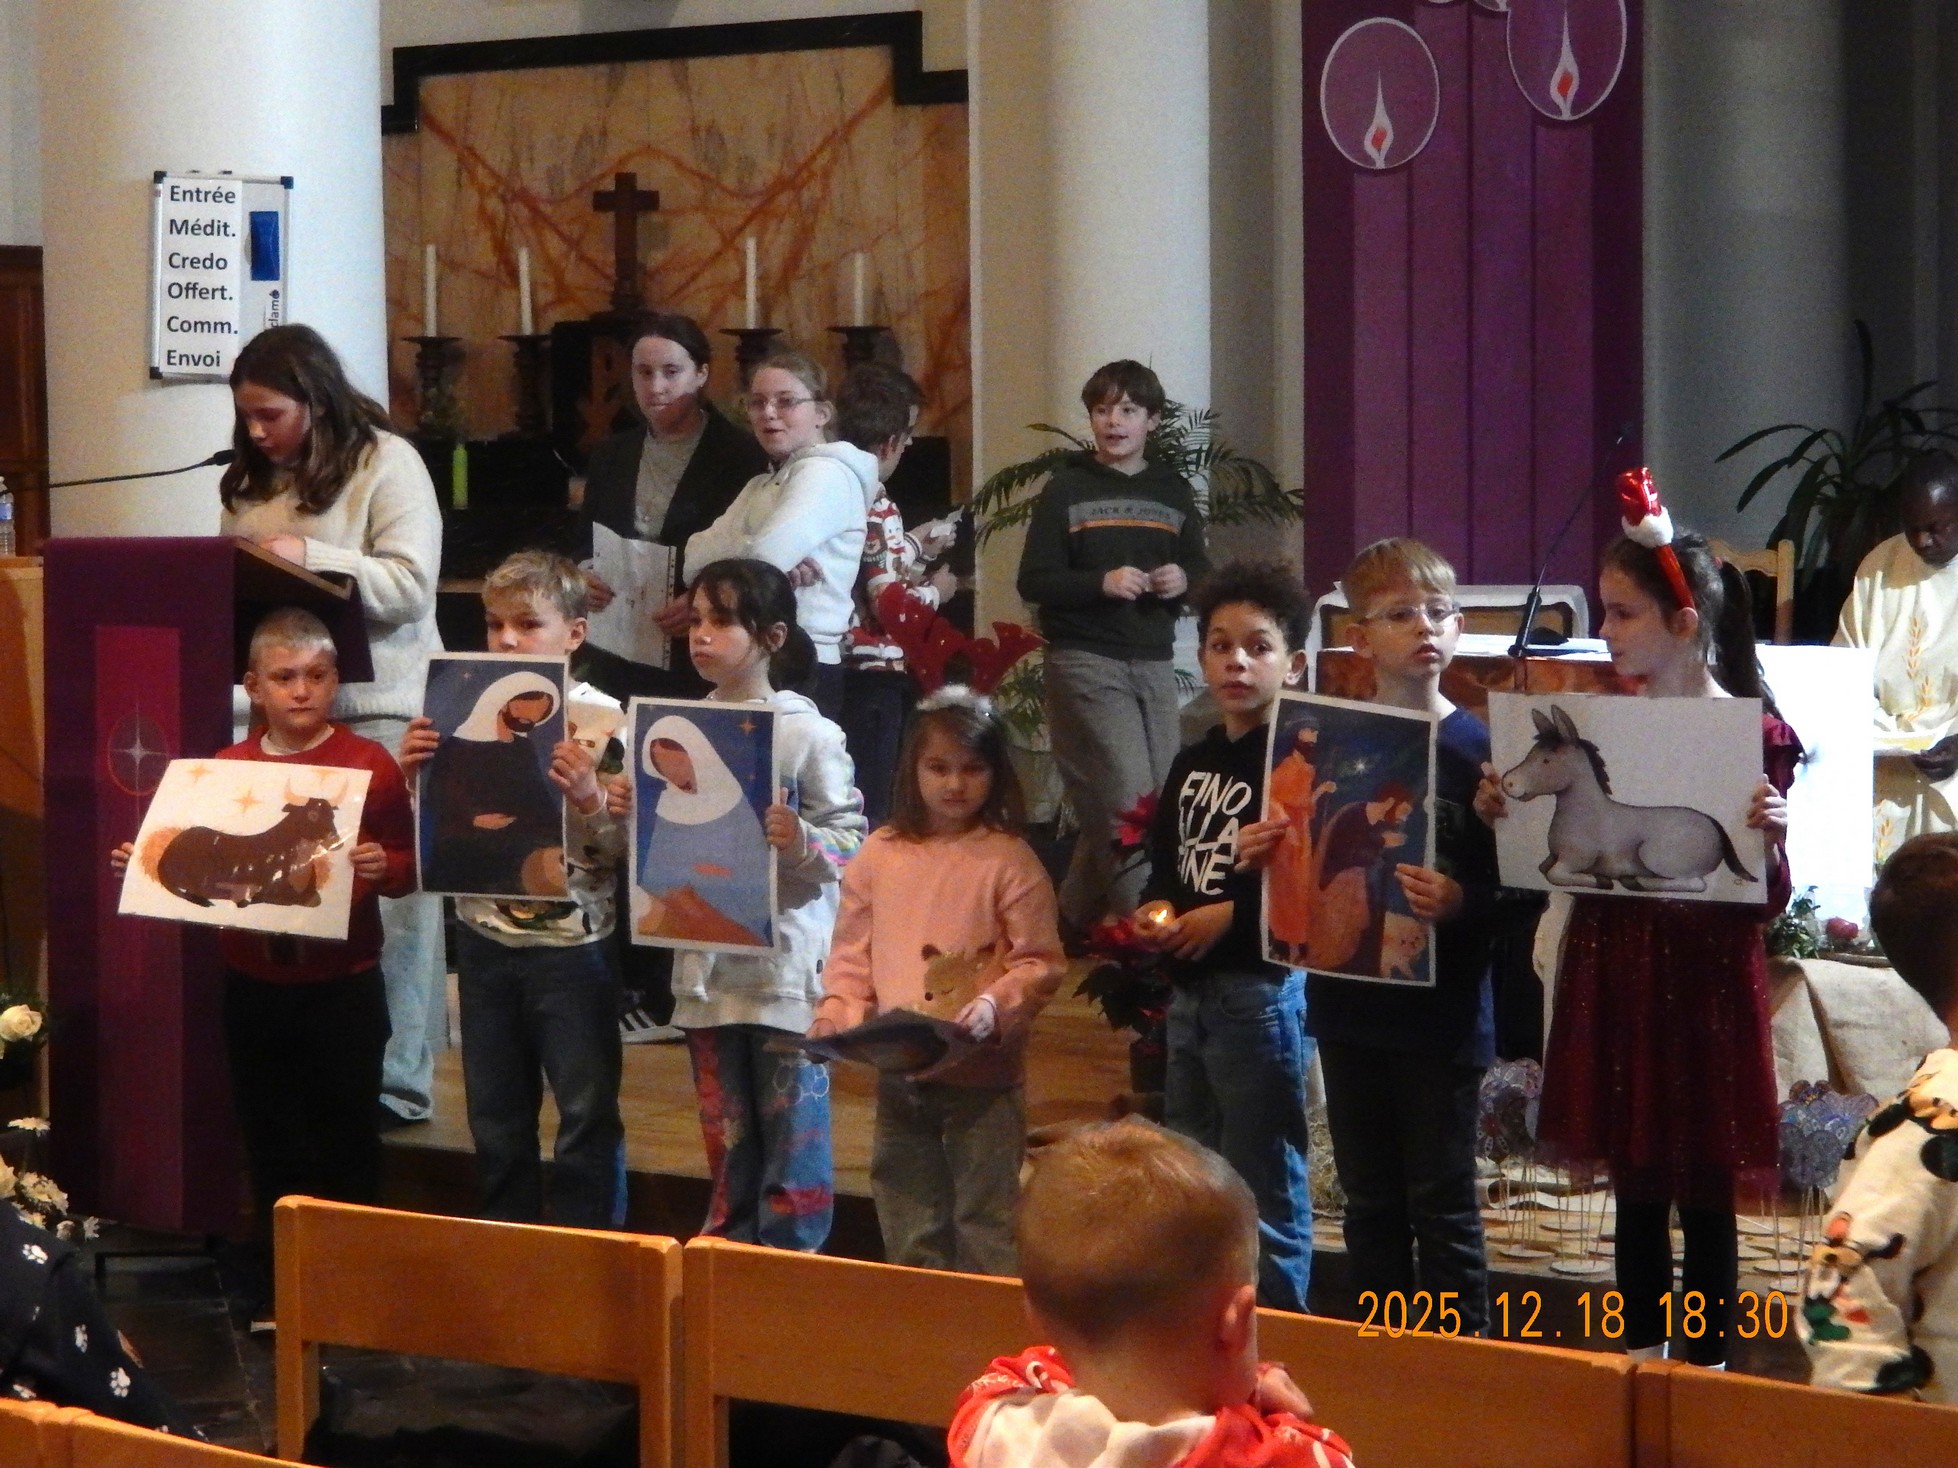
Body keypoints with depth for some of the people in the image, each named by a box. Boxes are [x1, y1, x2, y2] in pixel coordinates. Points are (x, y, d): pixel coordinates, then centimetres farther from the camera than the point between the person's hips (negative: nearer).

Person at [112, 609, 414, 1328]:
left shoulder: (370, 766, -6)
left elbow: (406, 866, -3)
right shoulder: (227, 770, 3)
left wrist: (381, 868, -24)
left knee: (346, 1140, 5)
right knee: (271, 1140, 11)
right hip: (255, 990, 3)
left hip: (343, 990, -3)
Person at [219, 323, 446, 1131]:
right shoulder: (251, 480, 15)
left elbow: (411, 585, -13)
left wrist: (308, 556, -21)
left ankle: (394, 1081, 3)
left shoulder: (387, 463, -5)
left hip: (377, 709, -6)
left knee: (383, 900, -3)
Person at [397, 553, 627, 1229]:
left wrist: (589, 798, -29)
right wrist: (415, 775, -7)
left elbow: (622, 848, -11)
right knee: (496, 1118, 14)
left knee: (586, 1115, 1)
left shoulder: (601, 718, -9)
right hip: (486, 939, 5)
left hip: (571, 939, -5)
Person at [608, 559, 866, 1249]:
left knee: (792, 1133, 0)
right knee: (726, 1137, 16)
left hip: (787, 965, -6)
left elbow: (851, 837, -9)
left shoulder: (807, 733, -9)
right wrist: (630, 812, -3)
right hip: (707, 964, 6)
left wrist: (802, 843, -28)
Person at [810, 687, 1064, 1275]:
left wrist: (993, 1007, -23)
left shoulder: (1009, 861, -7)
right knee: (907, 1229, 14)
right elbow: (852, 955, 9)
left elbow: (1039, 963, -7)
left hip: (983, 1073, -4)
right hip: (897, 1077, 4)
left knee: (984, 1227, 2)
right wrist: (835, 1016, -6)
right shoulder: (880, 856, 5)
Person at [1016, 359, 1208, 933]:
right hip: (1086, 663, -5)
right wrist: (1102, 583, -19)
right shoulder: (1066, 489, 0)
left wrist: (1184, 580, -4)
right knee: (1128, 802, -13)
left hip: (1153, 663, 5)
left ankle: (1072, 919, 21)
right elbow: (1033, 582, -4)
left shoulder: (1173, 492, 12)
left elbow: (1200, 571, 19)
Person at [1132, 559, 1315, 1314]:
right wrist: (1156, 911, 0)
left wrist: (1228, 916, -17)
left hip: (1261, 989, -9)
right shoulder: (1193, 763, 13)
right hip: (1190, 990, 9)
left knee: (1266, 1191, -1)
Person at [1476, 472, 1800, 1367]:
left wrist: (1770, 836, -29)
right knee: (1635, 1185, 14)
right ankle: (1640, 1357, 25)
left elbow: (1769, 901, -9)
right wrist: (1504, 817, -4)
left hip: (1704, 982, -5)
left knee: (1703, 1190, 3)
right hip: (1615, 977, 5)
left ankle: (1706, 1363, 14)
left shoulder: (1753, 735, -10)